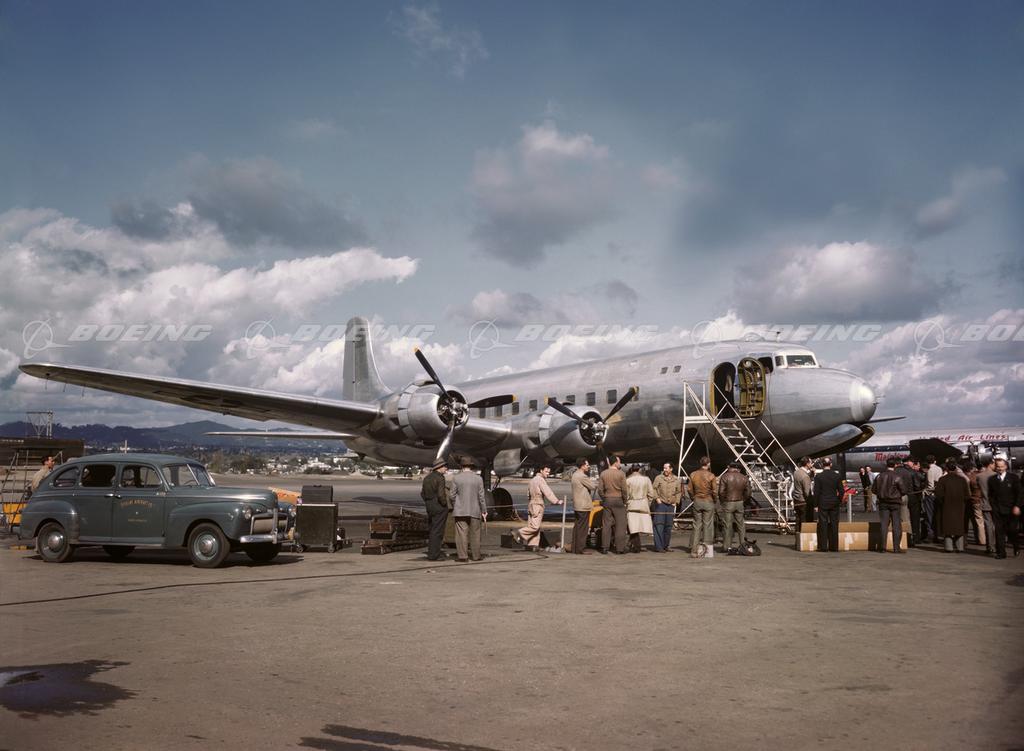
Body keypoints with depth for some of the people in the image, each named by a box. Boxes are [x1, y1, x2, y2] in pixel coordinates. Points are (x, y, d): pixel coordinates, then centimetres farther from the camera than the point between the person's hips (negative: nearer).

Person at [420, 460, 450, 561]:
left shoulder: (427, 478, 11)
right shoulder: (440, 478, -15)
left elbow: (422, 493, 13)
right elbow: (441, 494, -22)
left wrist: (428, 503, 16)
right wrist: (445, 504, -8)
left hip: (429, 507, 8)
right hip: (439, 507, -8)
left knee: (433, 530, 16)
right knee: (437, 531, -3)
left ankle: (435, 552, 23)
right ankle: (433, 555, -2)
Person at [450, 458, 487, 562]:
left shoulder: (456, 478, -3)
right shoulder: (478, 479, -1)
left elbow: (453, 495, -2)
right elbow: (481, 496, -1)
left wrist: (453, 507, 14)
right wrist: (484, 511, 6)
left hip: (460, 511, -1)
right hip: (474, 510, 1)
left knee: (461, 534, -1)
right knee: (475, 534, 10)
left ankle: (463, 556, -4)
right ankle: (476, 555, 17)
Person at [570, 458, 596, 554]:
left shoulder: (574, 475, 14)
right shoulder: (582, 476, -17)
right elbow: (592, 486, -14)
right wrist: (596, 483, 8)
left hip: (576, 505, 10)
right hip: (583, 505, -10)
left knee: (577, 526, 13)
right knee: (583, 528, -5)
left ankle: (575, 548, 16)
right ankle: (580, 549, -5)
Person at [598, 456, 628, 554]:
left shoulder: (603, 474, 4)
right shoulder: (621, 473, -7)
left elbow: (600, 489, 2)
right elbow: (624, 489, -8)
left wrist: (604, 499, 14)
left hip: (607, 501, 4)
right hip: (618, 500, -4)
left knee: (606, 525, 6)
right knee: (620, 525, 3)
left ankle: (605, 548, 6)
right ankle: (620, 548, 2)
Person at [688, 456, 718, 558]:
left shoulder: (693, 475, 1)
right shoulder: (711, 476, -10)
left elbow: (690, 490, 3)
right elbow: (715, 491, -9)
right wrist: (714, 498, 9)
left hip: (697, 502, 3)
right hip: (708, 502, -3)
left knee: (697, 525, 7)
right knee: (707, 525, 5)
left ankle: (694, 550, 4)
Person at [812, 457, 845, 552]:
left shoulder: (818, 476, -8)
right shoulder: (837, 476, -1)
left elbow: (816, 492, -7)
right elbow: (841, 491, 1)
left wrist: (816, 504, 0)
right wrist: (839, 501, 13)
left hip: (823, 504, -2)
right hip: (834, 504, 2)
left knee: (823, 525, 1)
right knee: (834, 525, 7)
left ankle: (823, 547, 1)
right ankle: (834, 547, 9)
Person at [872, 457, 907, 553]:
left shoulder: (879, 476, -2)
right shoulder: (897, 477, -12)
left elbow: (873, 490, 2)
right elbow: (904, 491, -9)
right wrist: (897, 494, 11)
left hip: (883, 503, 3)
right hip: (895, 503, -3)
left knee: (884, 524, 6)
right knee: (897, 525, 3)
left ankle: (882, 547, 3)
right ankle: (896, 547, 2)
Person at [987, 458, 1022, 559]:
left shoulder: (1013, 477, 2)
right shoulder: (992, 479, 9)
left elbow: (1018, 493, 1)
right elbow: (990, 495, 12)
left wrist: (1017, 506, -8)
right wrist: (993, 506, 1)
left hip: (1011, 510, -2)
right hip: (997, 511, 2)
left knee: (1011, 530, -1)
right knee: (999, 531, -2)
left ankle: (1016, 548, 26)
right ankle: (1001, 552, 3)